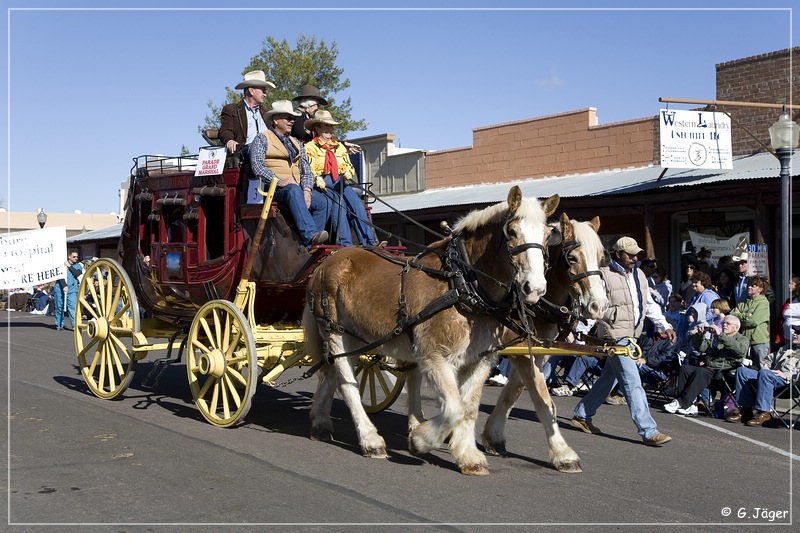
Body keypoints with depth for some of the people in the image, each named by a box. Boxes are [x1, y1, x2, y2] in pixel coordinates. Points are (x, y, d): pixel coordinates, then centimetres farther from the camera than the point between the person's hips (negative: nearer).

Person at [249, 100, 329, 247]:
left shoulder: (296, 143, 27)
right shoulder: (262, 139, 8)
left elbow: (306, 170, 18)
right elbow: (257, 166, -8)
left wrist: (307, 190, -3)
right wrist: (279, 181, -21)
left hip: (297, 188, 6)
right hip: (273, 187, -6)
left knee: (322, 200, -21)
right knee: (294, 190, -38)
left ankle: (311, 246, -24)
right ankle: (310, 235, -52)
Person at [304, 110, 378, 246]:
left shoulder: (339, 147, 26)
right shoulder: (310, 147, 9)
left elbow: (349, 167, 19)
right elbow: (308, 170, -4)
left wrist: (348, 173, -6)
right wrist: (317, 180, -26)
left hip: (341, 182, 4)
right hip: (323, 184, -4)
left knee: (356, 203, -23)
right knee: (337, 204, -32)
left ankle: (369, 243, -30)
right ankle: (345, 243, -38)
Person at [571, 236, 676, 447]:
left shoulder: (639, 275, 15)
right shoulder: (605, 275, -9)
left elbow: (650, 305, 21)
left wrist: (665, 326, 13)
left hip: (632, 335, 9)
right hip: (615, 335, -9)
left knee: (608, 379, 17)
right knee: (633, 384, -10)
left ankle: (581, 415, 30)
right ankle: (648, 431, -10)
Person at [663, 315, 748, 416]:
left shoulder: (742, 339, 10)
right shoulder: (715, 337, 30)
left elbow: (741, 350, -14)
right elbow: (701, 348, 22)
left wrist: (721, 335, -18)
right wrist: (701, 335, 3)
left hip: (724, 372, -6)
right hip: (707, 366, 6)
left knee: (700, 372, -33)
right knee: (684, 368, -19)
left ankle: (682, 403, -36)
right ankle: (688, 406, -28)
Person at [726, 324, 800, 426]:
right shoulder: (785, 349, 34)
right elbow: (768, 359, 37)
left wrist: (787, 375, -18)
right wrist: (765, 368, 15)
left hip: (788, 380, -8)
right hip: (772, 377, 8)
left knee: (764, 373, -38)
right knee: (741, 370, -8)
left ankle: (763, 413, -37)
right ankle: (746, 409, -16)